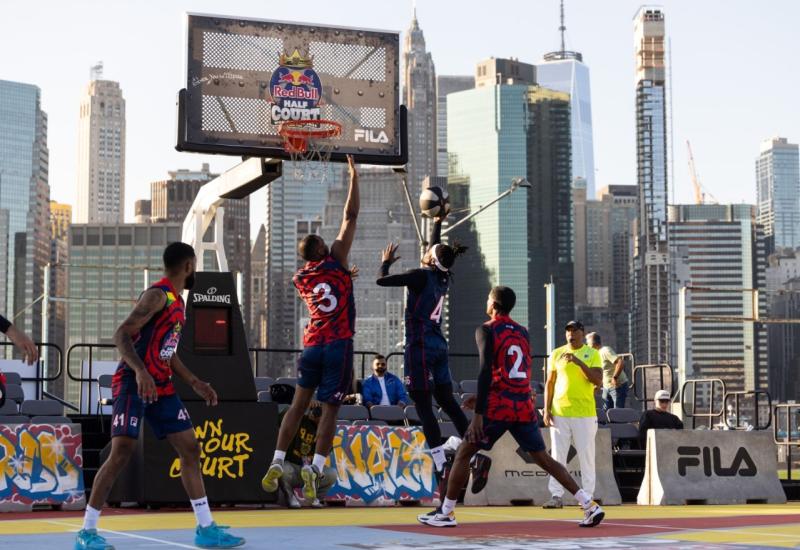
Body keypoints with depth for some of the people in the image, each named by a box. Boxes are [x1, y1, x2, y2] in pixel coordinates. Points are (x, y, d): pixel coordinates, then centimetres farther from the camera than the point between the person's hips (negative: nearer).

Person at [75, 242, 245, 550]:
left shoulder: (177, 302, 17)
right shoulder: (158, 295, -12)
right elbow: (121, 335, -21)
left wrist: (195, 383, 23)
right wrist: (140, 372, -34)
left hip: (161, 386, 9)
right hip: (134, 384, -9)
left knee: (190, 448, 6)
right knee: (122, 451, -13)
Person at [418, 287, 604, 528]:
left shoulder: (486, 330, -3)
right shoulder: (523, 332, 16)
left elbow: (486, 371, -14)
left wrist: (478, 413, -16)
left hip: (498, 407, -5)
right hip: (524, 407, 5)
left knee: (463, 453, 7)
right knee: (544, 459, 11)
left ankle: (446, 513, 8)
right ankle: (590, 505, 3)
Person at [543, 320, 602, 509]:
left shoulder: (592, 354, 3)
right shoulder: (556, 354, 9)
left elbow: (598, 381, -8)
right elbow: (549, 383, 10)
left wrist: (579, 362, -19)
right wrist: (546, 409, 2)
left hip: (584, 413, -2)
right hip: (559, 413, 2)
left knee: (586, 456, 1)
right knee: (557, 455, 1)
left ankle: (588, 496, 7)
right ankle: (556, 496, 4)